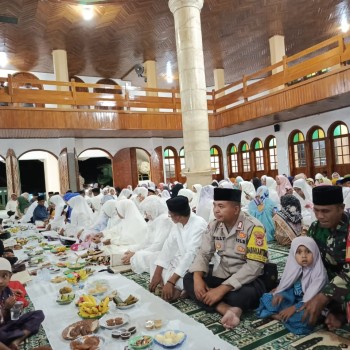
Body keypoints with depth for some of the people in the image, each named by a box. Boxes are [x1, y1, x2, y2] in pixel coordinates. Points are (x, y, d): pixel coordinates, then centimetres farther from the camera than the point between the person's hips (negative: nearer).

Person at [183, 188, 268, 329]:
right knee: (188, 279, -18)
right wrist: (198, 278, -18)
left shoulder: (253, 227, -19)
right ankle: (227, 309, -30)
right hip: (221, 276, 7)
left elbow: (254, 266, -25)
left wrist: (222, 289, -28)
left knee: (247, 293, -41)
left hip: (247, 280, -6)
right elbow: (204, 253, 3)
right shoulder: (214, 225, 0)